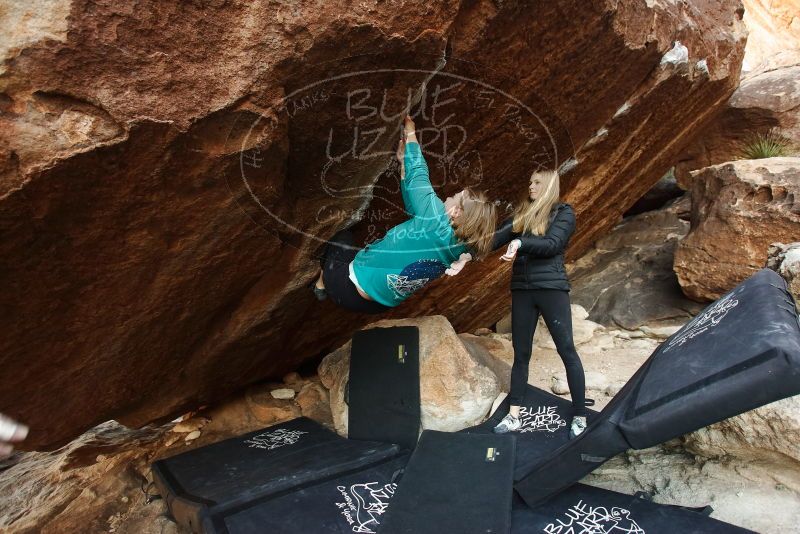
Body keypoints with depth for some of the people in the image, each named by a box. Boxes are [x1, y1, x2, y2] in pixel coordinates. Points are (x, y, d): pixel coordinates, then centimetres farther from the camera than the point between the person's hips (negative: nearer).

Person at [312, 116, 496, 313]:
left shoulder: (437, 221, -30)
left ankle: (320, 283, 34)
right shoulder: (457, 249, -7)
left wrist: (410, 134, -1)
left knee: (343, 237, 20)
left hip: (353, 291, -7)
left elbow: (419, 175, -17)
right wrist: (404, 163, 8)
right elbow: (415, 205, 5)